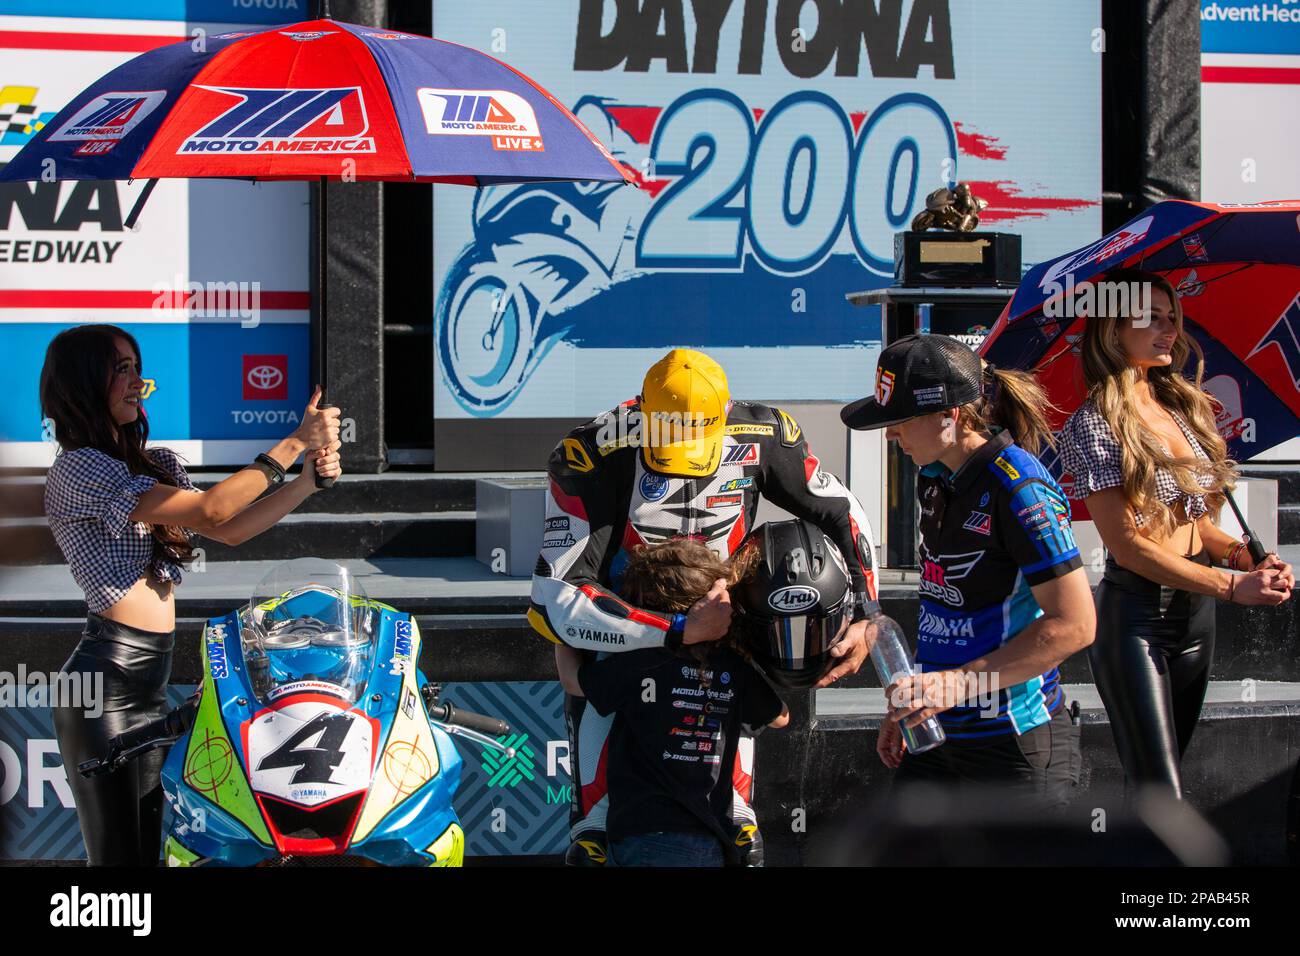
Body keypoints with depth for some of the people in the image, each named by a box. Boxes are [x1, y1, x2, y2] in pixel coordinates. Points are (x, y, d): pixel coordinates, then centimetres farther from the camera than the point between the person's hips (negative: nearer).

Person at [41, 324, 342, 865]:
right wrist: (294, 444, -16)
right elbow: (209, 512, -18)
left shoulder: (147, 465, 16)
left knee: (146, 850, 10)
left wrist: (310, 480, 1)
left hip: (149, 684, 9)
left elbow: (231, 531, 14)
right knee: (117, 856, -7)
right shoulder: (78, 469, -12)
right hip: (108, 681, -9)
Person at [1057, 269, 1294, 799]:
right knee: (1163, 797, -12)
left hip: (1195, 613, 7)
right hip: (1135, 615, -7)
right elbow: (1126, 544, -16)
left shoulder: (1184, 407, 11)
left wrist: (1245, 556, -5)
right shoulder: (1094, 424, -11)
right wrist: (1231, 585, -21)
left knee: (1152, 785, 12)